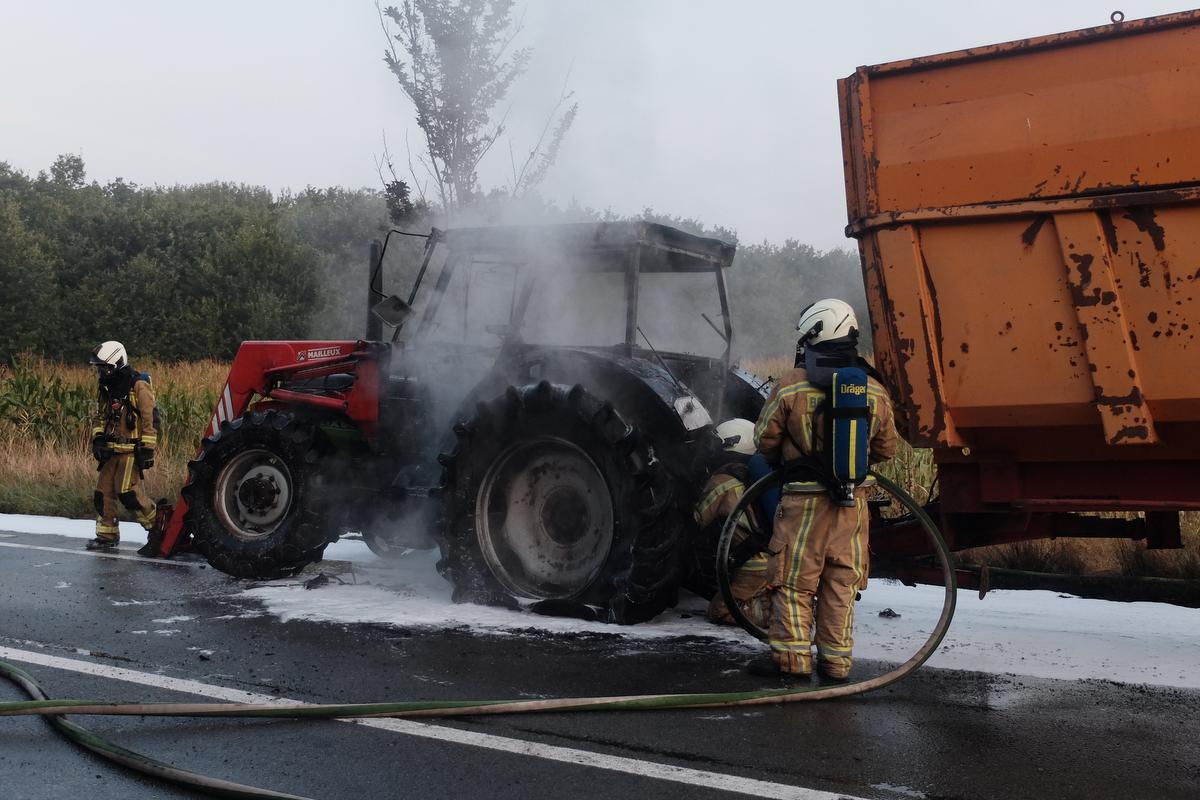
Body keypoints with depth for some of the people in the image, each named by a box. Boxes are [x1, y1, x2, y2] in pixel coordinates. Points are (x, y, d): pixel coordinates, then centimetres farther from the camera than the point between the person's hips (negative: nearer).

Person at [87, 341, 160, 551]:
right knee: (104, 491, 6)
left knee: (128, 491, -14)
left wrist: (147, 448, -16)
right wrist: (98, 438, 7)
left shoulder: (138, 386, -11)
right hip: (112, 450, 8)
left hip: (132, 449, -8)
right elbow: (100, 416, 23)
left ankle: (156, 525, 2)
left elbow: (150, 419, -14)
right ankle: (107, 535, 14)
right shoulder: (107, 388, 14)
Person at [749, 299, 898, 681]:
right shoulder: (875, 392, 1)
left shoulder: (790, 387, -10)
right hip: (853, 501, 3)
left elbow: (764, 440, -2)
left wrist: (784, 461, 19)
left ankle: (791, 654, 7)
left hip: (803, 499, -3)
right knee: (841, 581, 12)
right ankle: (836, 659, 16)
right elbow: (886, 449, 9)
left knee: (793, 580, 7)